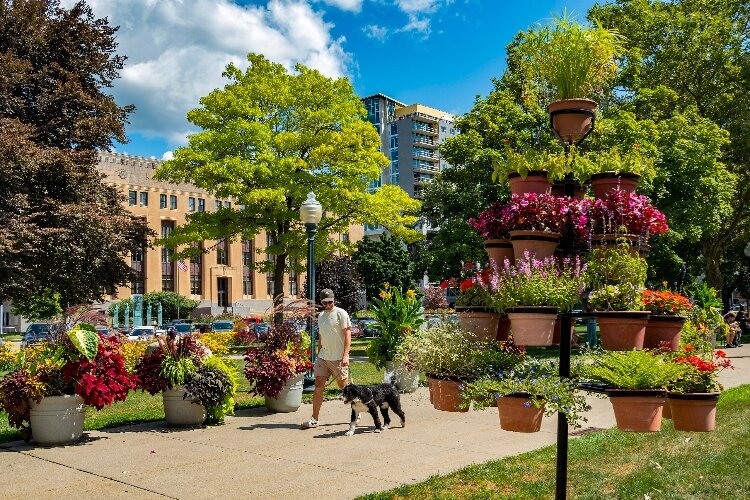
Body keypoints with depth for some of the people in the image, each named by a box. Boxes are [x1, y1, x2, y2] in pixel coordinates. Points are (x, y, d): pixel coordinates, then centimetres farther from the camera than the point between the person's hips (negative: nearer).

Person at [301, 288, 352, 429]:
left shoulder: (341, 313, -7)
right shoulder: (320, 316, 14)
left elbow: (347, 334, -11)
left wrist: (345, 355, -17)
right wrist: (319, 355, 19)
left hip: (338, 358, -6)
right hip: (323, 357, 6)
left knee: (344, 386, 3)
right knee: (318, 385, 0)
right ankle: (314, 419, 2)